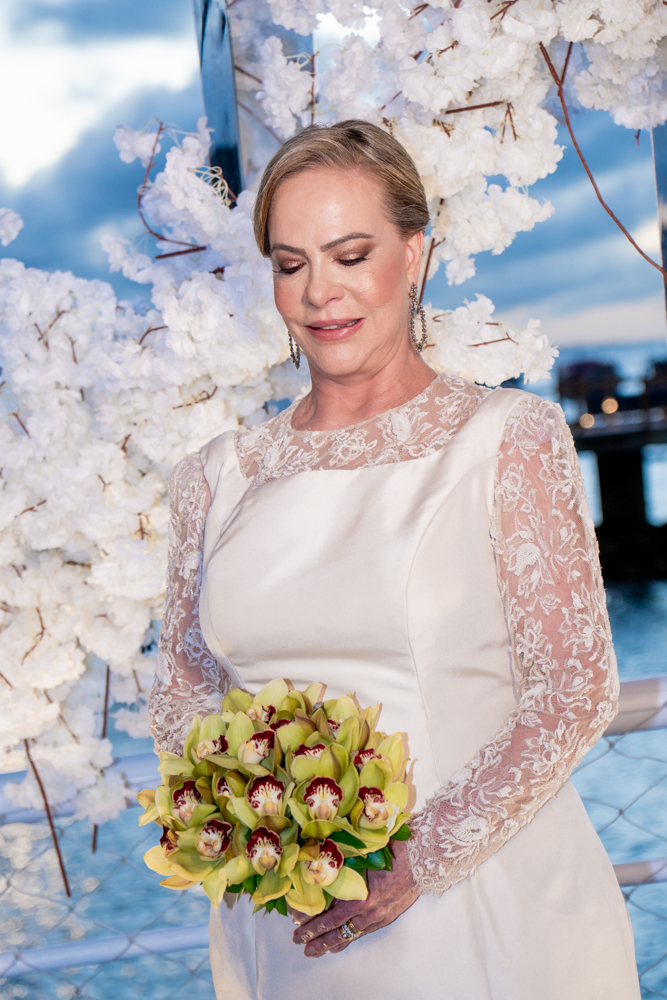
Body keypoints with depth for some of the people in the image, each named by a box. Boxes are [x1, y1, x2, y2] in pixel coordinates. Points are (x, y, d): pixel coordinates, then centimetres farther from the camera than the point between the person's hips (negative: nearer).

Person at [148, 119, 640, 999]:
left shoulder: (508, 438, -6)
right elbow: (183, 693, 10)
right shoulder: (219, 477, 4)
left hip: (485, 917, -2)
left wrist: (423, 860, -17)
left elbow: (574, 693, -9)